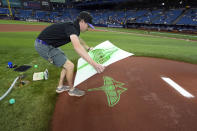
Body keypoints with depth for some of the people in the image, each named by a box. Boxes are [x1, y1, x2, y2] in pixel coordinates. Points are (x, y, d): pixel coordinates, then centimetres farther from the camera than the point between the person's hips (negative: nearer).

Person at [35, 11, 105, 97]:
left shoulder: (74, 27, 7)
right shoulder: (71, 28, -24)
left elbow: (79, 40, 28)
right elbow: (77, 47, -43)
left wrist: (88, 48, 38)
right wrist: (93, 63, -50)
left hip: (48, 44, 10)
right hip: (43, 45, -10)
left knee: (66, 63, 17)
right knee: (70, 66, -11)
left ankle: (60, 87, 29)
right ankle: (72, 90, 12)